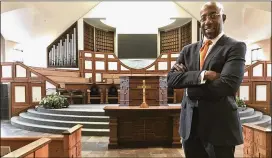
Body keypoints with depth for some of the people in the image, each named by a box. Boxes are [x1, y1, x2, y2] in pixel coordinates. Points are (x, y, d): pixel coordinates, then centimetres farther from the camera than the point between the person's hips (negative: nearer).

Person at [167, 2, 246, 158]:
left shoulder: (236, 47, -5)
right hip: (190, 124, 5)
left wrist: (187, 76, -10)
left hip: (219, 124, -4)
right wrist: (202, 75, -19)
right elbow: (171, 79, -3)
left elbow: (227, 85, -20)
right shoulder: (189, 49, 9)